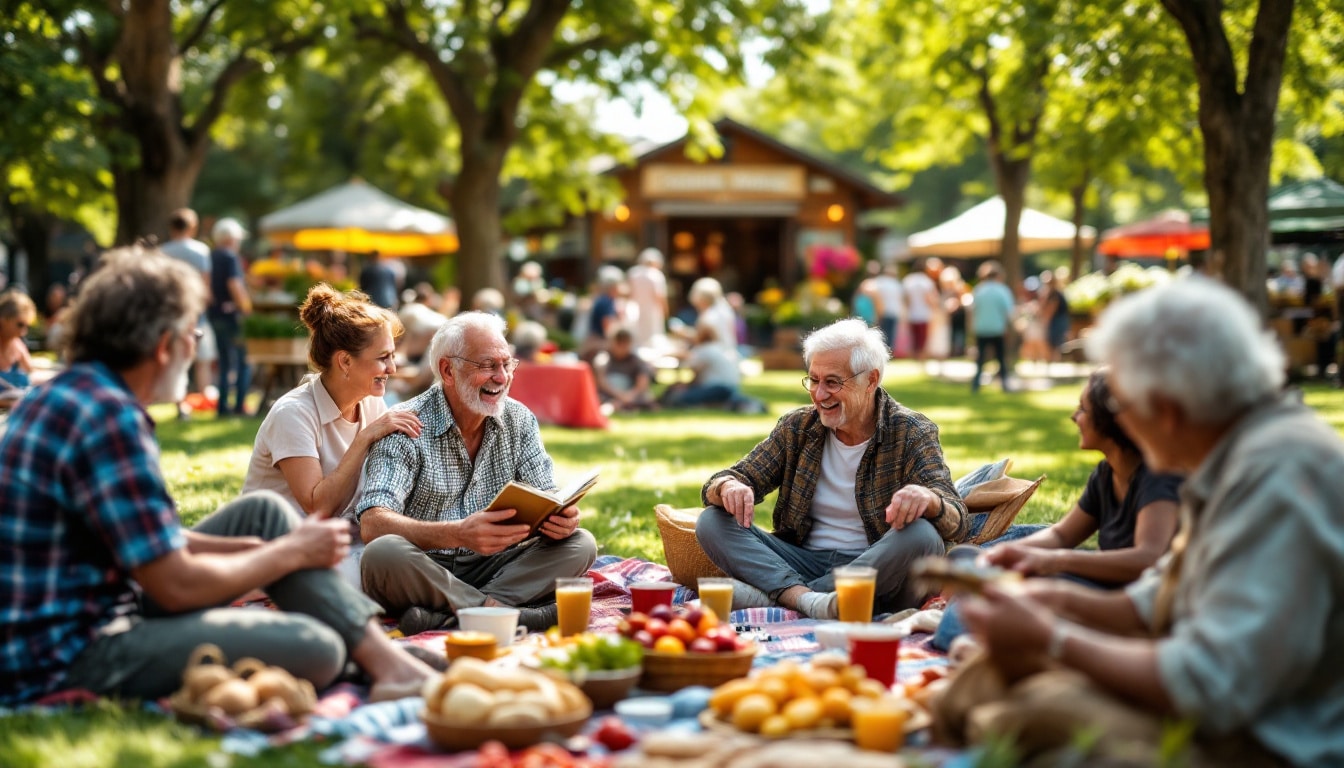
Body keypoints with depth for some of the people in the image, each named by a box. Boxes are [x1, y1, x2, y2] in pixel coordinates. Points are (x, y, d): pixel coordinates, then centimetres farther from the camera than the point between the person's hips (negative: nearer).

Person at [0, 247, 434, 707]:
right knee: (315, 648, -25)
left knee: (263, 512, 12)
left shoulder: (71, 394, 12)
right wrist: (291, 552, -5)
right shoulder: (108, 417, -20)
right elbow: (178, 586, -19)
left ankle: (391, 663, 6)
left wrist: (264, 546, 11)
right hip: (67, 661, -11)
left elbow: (157, 541, 18)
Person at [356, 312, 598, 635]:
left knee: (579, 544, -17)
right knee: (383, 553, -35)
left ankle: (447, 615, -30)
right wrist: (458, 534, -41)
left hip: (492, 567, 5)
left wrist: (560, 518, -23)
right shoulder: (406, 428, -12)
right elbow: (373, 525, -24)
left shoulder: (520, 421, 6)